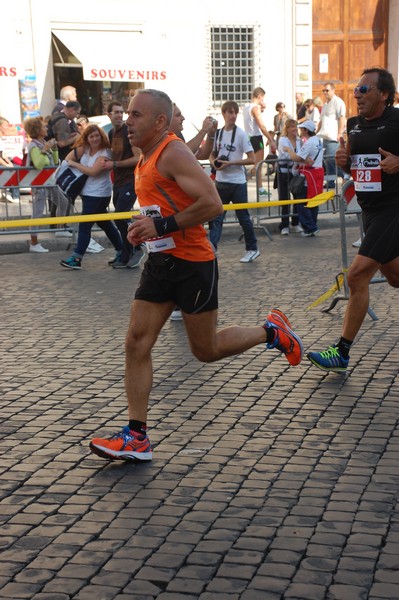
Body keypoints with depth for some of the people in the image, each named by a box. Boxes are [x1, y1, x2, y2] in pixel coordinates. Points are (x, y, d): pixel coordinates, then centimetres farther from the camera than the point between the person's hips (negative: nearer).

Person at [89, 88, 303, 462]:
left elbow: (212, 204, -25)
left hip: (193, 265, -8)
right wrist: (144, 228, 9)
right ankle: (136, 437, 0)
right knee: (136, 342, -2)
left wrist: (162, 226, -24)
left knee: (206, 350, 5)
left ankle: (271, 332, 29)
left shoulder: (174, 153, -16)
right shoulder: (146, 159, 12)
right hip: (160, 263, 9)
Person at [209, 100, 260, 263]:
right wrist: (214, 162, -4)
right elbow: (212, 154, 19)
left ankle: (252, 249, 20)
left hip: (237, 183, -4)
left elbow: (252, 159, -11)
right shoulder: (218, 133, 6)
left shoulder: (240, 134, -9)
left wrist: (229, 163, -18)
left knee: (243, 217, 6)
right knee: (215, 217, -2)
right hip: (221, 182, 5)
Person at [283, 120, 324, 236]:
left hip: (309, 175, -10)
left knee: (302, 203, -5)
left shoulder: (309, 143, -19)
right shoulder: (317, 141, 13)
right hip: (318, 171, 10)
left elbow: (297, 158, -22)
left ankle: (310, 228, -6)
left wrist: (288, 150, -7)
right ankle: (312, 227, 21)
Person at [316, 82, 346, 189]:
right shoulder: (325, 105, 24)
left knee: (332, 159, -15)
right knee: (327, 161, 7)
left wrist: (340, 133, -20)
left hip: (333, 137, -9)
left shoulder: (338, 102, -5)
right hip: (325, 136, 9)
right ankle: (330, 183, 11)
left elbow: (342, 119, -13)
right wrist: (316, 133, 23)